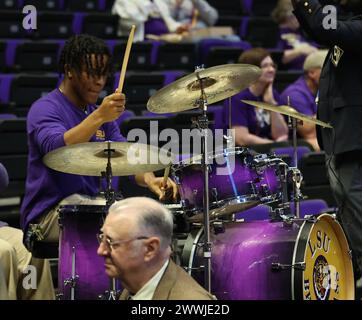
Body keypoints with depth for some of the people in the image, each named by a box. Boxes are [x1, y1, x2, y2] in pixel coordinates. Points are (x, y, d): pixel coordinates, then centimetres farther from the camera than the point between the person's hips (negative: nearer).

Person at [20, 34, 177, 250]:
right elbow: (56, 149, -31)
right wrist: (98, 118, -43)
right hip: (49, 214, -8)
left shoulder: (99, 113, 16)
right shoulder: (44, 110, -10)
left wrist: (148, 179, -17)